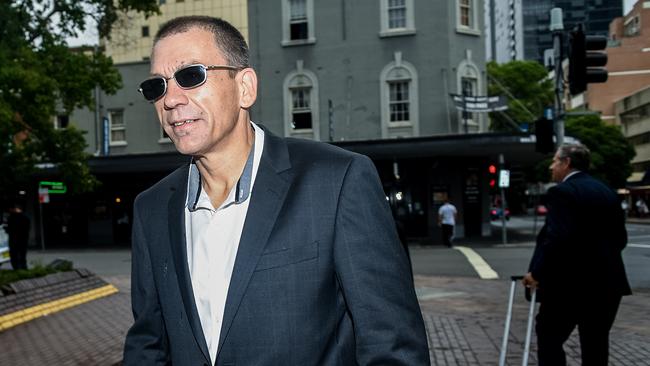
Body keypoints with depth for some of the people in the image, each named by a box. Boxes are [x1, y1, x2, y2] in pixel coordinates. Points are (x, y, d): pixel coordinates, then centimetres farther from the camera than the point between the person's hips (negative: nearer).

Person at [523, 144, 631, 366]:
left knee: (549, 336, 3)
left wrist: (536, 272, -16)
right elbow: (620, 237, 14)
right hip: (607, 281, 8)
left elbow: (556, 237, -23)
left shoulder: (561, 192, -12)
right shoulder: (607, 192, 13)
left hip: (569, 281, -7)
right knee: (596, 342, 13)